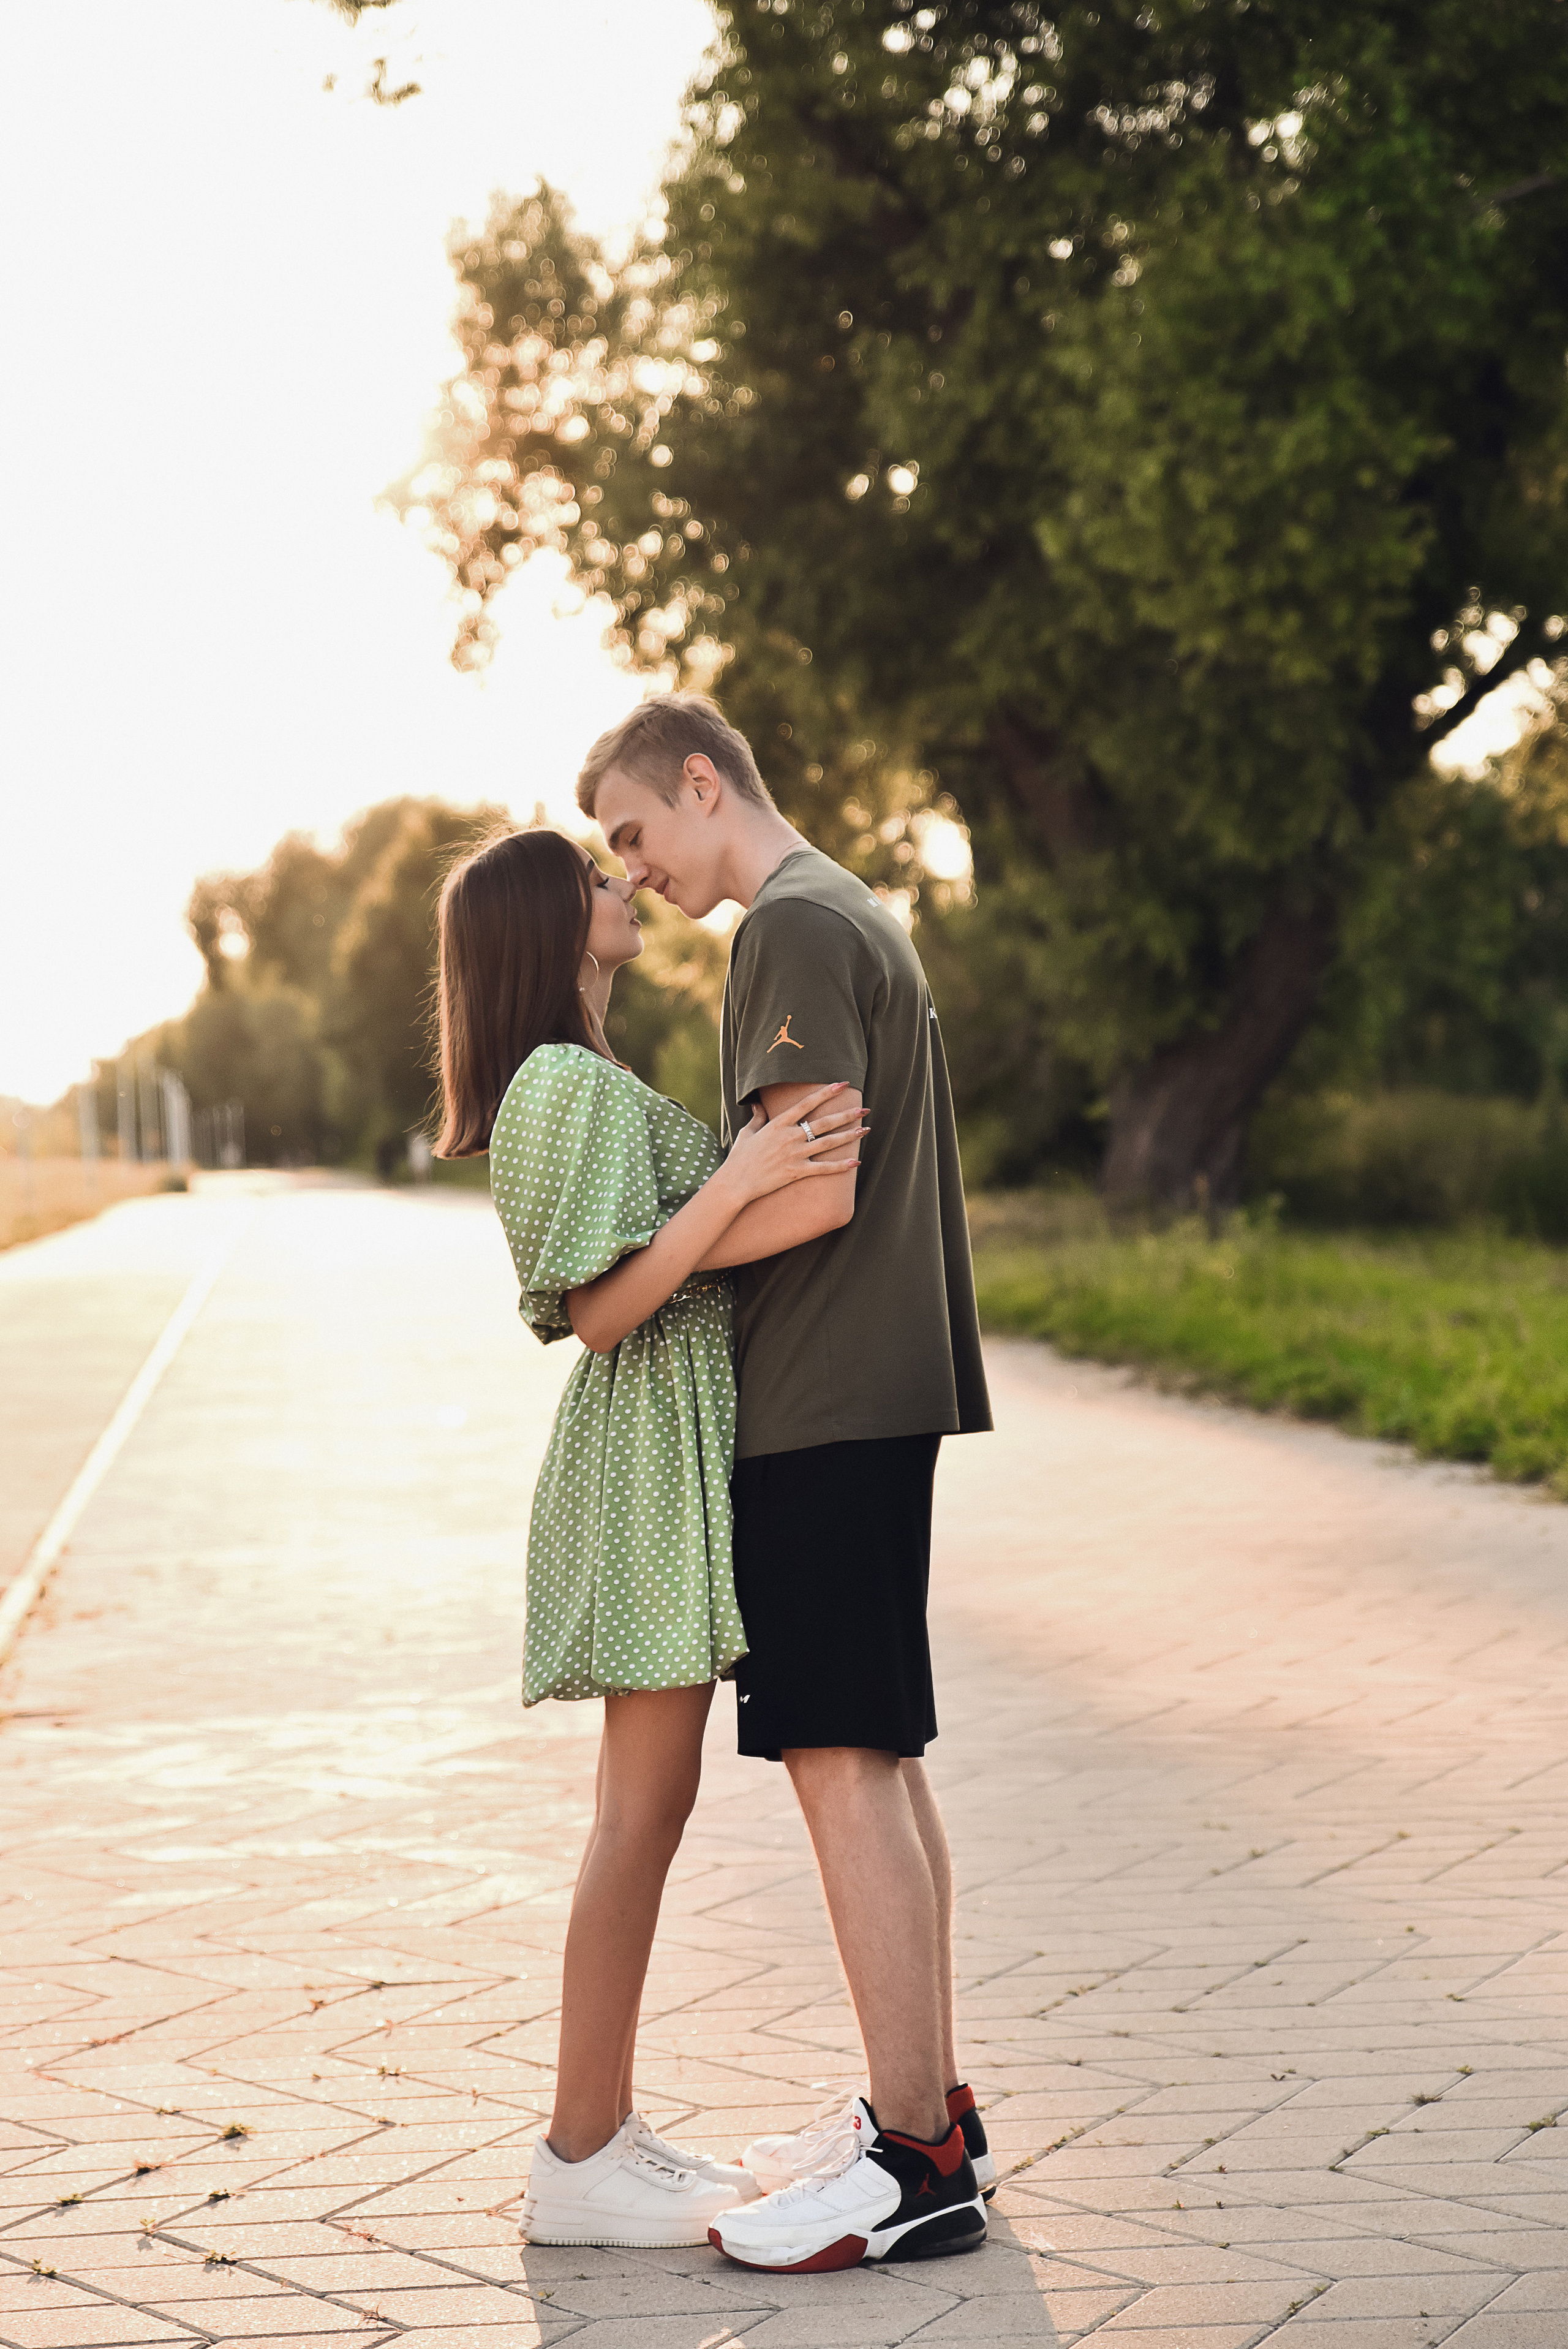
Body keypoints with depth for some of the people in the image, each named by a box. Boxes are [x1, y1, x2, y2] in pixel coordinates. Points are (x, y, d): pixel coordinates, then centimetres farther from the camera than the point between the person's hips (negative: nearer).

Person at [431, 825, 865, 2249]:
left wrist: (774, 1174, 22)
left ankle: (604, 2129, 16)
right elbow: (603, 1307, -19)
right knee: (644, 1811, -8)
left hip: (675, 1459, 11)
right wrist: (736, 1184, -25)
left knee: (644, 1809, 11)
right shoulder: (572, 1085, -13)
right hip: (649, 1453, -11)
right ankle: (581, 2162, -3)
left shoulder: (585, 1085, 19)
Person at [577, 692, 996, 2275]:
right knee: (877, 1756, 14)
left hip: (822, 1404, -10)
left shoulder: (795, 928, -11)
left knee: (840, 1760, -9)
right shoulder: (853, 917, 21)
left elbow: (816, 1190, -21)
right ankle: (929, 2108, 20)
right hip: (876, 1388, 10)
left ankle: (915, 2161, -6)